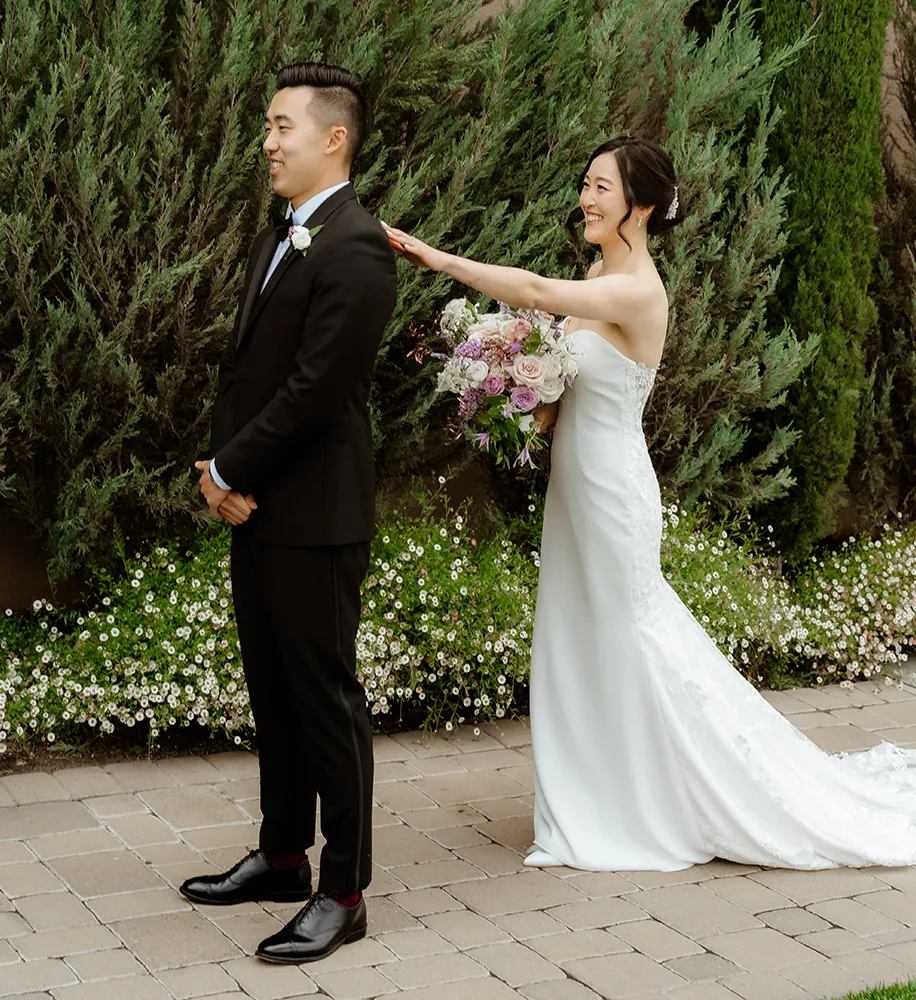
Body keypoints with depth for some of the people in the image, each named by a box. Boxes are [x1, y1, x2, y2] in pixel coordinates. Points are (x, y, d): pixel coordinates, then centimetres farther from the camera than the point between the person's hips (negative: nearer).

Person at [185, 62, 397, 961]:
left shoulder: (356, 250, -15)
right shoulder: (274, 241, 15)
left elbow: (313, 388, -20)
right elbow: (238, 364, 13)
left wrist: (228, 471, -11)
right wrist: (223, 469, -2)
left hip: (314, 516, -9)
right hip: (254, 508, 9)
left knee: (326, 699, 1)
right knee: (271, 692, 17)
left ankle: (342, 891, 13)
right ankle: (282, 857, 32)